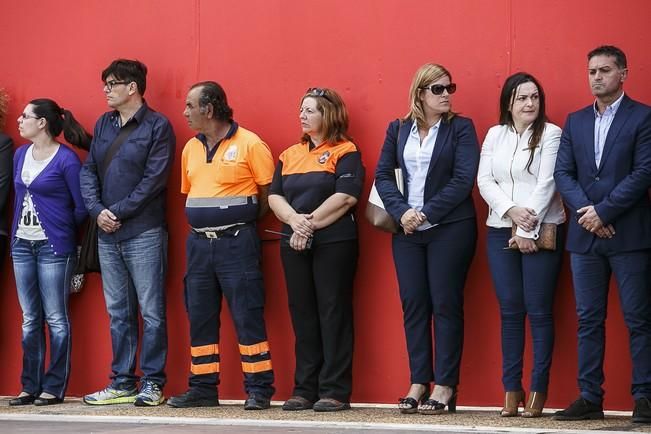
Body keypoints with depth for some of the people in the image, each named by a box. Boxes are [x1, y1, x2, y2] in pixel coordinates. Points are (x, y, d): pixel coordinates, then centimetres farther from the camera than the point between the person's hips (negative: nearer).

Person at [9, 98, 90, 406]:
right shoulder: (21, 154, 10)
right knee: (30, 320, 10)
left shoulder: (66, 159, -11)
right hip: (22, 245, 7)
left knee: (55, 319, -1)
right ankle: (30, 386, 15)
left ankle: (54, 387, 4)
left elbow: (81, 207, -7)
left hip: (53, 247, -7)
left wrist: (62, 231, 5)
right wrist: (17, 233, 13)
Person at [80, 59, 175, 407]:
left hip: (143, 234, -6)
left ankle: (152, 382, 4)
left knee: (151, 312, -2)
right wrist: (97, 211, -6)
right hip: (107, 235, 6)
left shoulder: (157, 126, -5)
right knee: (118, 312, 10)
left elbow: (154, 179, -12)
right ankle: (122, 382, 16)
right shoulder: (103, 125, 14)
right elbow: (88, 170, 10)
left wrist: (118, 212, -14)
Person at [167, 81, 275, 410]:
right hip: (198, 243, 7)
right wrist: (202, 222, 10)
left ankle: (259, 389, -2)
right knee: (199, 318, 8)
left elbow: (269, 192, -5)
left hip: (236, 243, -7)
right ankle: (203, 388, 16)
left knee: (247, 317, -6)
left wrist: (241, 222, -2)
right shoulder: (191, 148, 12)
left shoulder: (250, 144, -8)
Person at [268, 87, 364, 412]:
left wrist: (311, 223, -13)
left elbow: (346, 196, -12)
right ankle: (305, 389, 10)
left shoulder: (345, 152, 0)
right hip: (295, 245, 6)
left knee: (333, 313, -5)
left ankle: (335, 391, -3)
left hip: (333, 242, -6)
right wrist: (295, 220, -11)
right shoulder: (290, 154, 17)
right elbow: (274, 196, 8)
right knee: (302, 315, 6)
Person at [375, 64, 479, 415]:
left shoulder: (461, 128, -1)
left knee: (446, 305, -2)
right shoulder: (398, 129, 10)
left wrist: (427, 214, -14)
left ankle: (445, 387, 0)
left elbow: (463, 179, -10)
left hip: (449, 228, -4)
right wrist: (402, 212, -10)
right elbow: (383, 175, 6)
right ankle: (418, 383, 10)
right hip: (407, 229, 4)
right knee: (413, 305, 4)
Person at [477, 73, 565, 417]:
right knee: (509, 311, 4)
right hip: (500, 232, 4)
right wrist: (511, 211, -11)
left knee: (539, 311, -3)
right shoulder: (494, 135, 11)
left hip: (542, 233, -4)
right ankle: (511, 389, 8)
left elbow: (547, 183, -8)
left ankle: (538, 391, 1)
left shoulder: (551, 134, -1)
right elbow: (484, 181, 5)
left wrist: (528, 230, -13)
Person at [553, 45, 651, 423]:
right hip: (585, 236, 5)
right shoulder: (576, 121, 14)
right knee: (589, 320, 6)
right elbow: (563, 173, 6)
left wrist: (603, 210, -14)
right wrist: (586, 212, -10)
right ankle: (590, 398, 9)